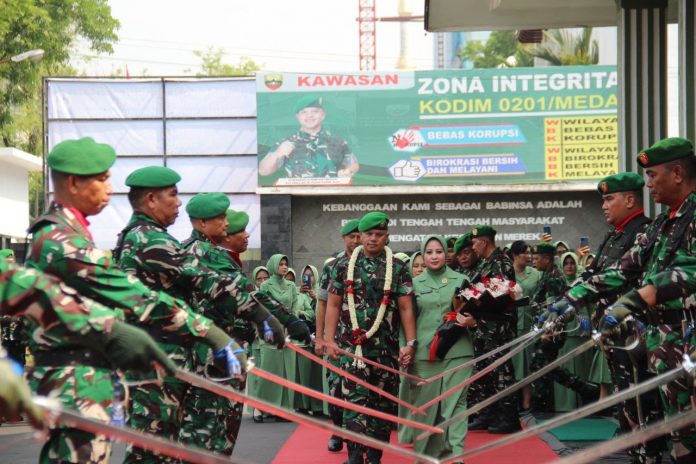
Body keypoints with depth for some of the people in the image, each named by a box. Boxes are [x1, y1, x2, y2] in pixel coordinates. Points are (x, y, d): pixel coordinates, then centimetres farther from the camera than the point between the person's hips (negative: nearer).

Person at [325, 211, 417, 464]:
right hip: (352, 345, -1)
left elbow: (405, 308, 2)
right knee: (356, 400, -8)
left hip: (386, 347, 1)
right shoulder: (344, 265, 5)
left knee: (383, 403, 6)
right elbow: (334, 305, 6)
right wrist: (329, 339, -1)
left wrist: (411, 343, -6)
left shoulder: (398, 268, 4)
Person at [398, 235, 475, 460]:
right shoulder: (415, 283, 8)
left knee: (454, 402, -3)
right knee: (425, 404, 5)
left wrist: (471, 322, -10)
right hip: (424, 353, 1)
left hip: (457, 351, -1)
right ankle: (426, 453, 17)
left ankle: (455, 454, -3)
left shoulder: (461, 280, 7)